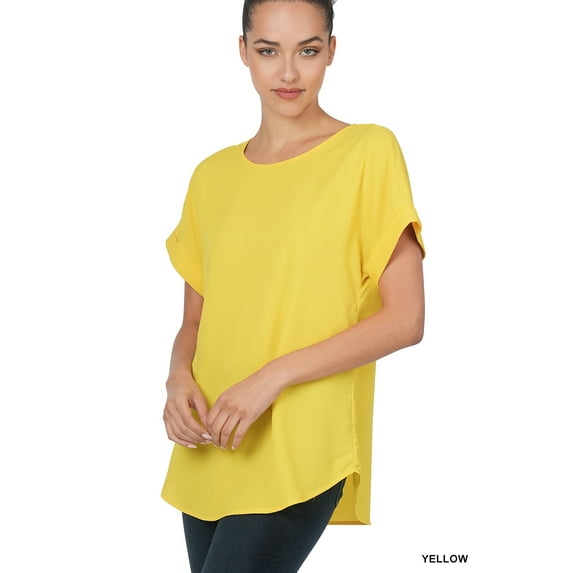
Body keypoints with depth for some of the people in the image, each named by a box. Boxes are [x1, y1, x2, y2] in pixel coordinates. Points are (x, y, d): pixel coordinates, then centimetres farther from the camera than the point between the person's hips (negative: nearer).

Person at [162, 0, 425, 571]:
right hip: (209, 452, 5)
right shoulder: (212, 176, 10)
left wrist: (274, 376, -15)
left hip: (300, 454, -5)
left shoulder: (369, 153, -4)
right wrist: (179, 377, -5)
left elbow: (405, 319, -9)